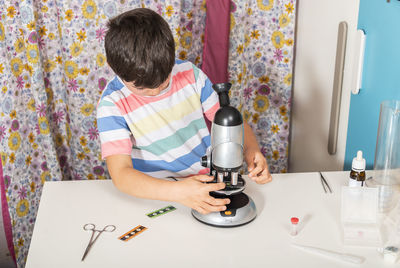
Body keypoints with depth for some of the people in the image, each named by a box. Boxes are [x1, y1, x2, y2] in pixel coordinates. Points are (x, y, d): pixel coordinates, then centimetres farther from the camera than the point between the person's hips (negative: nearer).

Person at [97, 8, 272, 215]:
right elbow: (120, 174, -22)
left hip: (207, 181, 2)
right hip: (158, 195, -2)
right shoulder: (112, 103, -13)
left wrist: (251, 149, -15)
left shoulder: (190, 74, -3)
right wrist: (178, 192, -37)